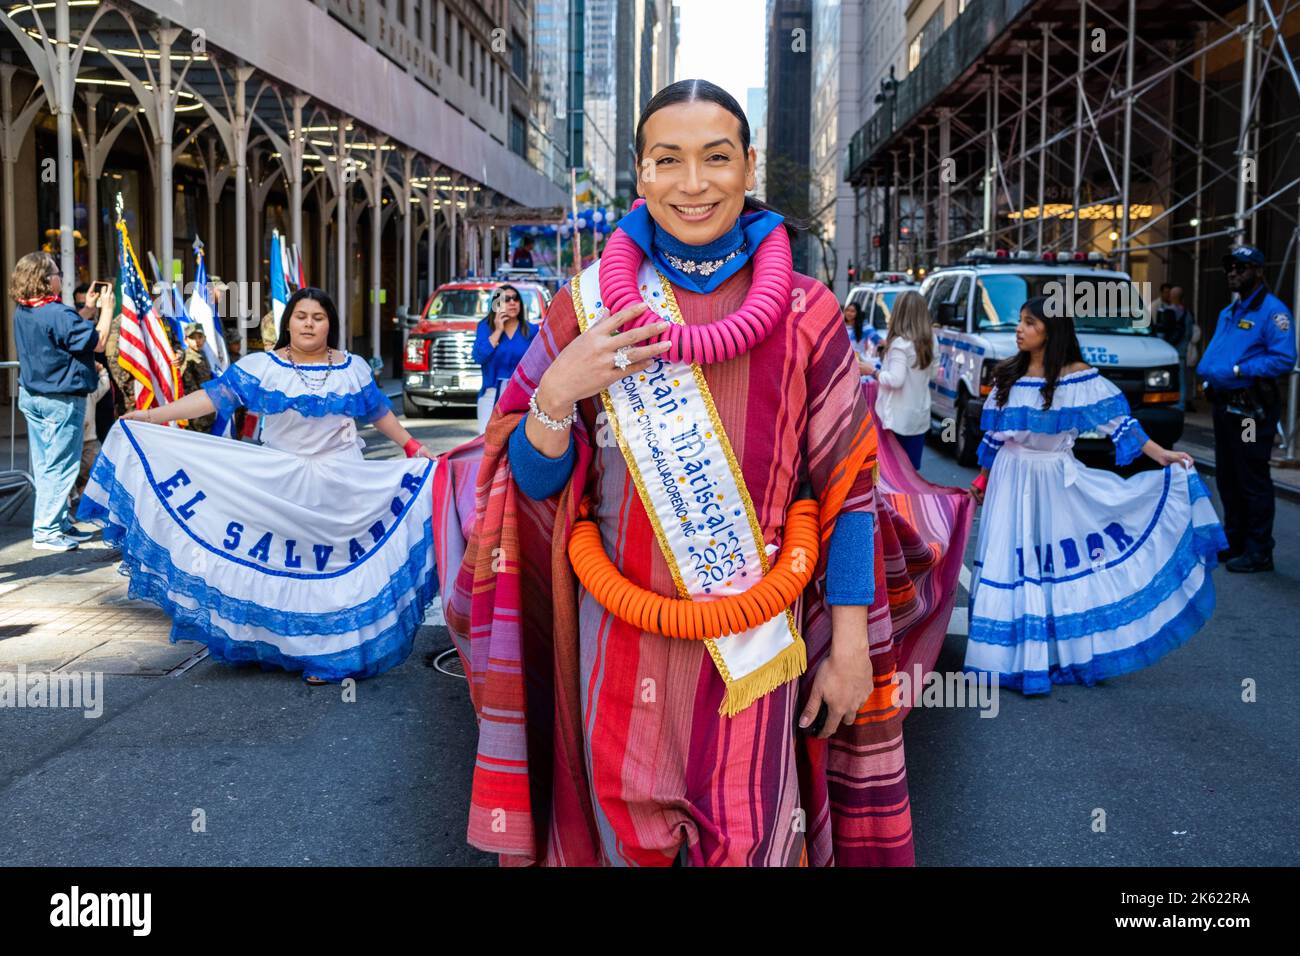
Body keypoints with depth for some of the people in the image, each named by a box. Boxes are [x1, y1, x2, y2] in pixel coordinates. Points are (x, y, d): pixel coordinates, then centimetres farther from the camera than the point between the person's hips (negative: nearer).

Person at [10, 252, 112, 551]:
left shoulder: (22, 313, 5)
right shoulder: (59, 313, -22)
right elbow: (97, 342, -19)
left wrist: (88, 310, 12)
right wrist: (106, 310, -9)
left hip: (30, 395, 9)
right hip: (61, 399, -9)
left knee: (45, 465, 14)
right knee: (60, 466, -1)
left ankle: (60, 523, 24)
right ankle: (46, 532, 2)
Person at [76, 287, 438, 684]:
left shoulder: (353, 368, 3)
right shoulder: (261, 366, -3)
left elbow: (378, 411, 13)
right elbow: (214, 395, -8)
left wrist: (413, 447, 10)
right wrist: (151, 416, -16)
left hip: (341, 484, 0)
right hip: (278, 483, 0)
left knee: (336, 564, 1)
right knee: (276, 561, 3)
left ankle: (330, 652, 10)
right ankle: (282, 646, 18)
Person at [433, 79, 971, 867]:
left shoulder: (805, 315, -3)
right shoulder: (590, 307, -1)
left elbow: (847, 487, -2)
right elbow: (534, 482, 0)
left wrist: (851, 646, -4)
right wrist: (556, 395, -18)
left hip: (757, 642, 0)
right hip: (620, 638, 1)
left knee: (747, 837, 9)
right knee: (624, 830, 14)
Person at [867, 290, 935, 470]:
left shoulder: (900, 343, -15)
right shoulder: (927, 342, 7)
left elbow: (895, 380, -20)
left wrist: (872, 371, -5)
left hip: (897, 418, -7)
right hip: (919, 417, 7)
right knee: (912, 470, 10)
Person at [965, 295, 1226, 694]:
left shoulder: (1081, 378, -8)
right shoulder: (1007, 376, 4)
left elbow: (1117, 421, -10)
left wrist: (1160, 455, -17)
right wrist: (982, 479, 15)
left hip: (1059, 481, -3)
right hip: (1012, 480, 3)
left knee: (1070, 567, -1)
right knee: (1013, 569, 5)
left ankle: (1073, 651, 12)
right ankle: (1017, 657, 15)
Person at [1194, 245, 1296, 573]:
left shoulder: (1272, 310, -10)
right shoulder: (1228, 311, 18)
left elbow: (1284, 359, -20)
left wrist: (1238, 370, -22)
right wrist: (1207, 368, 3)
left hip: (1251, 407, -9)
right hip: (1224, 404, 9)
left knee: (1252, 480, -5)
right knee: (1227, 478, 15)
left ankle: (1258, 552, 2)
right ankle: (1234, 542, 27)